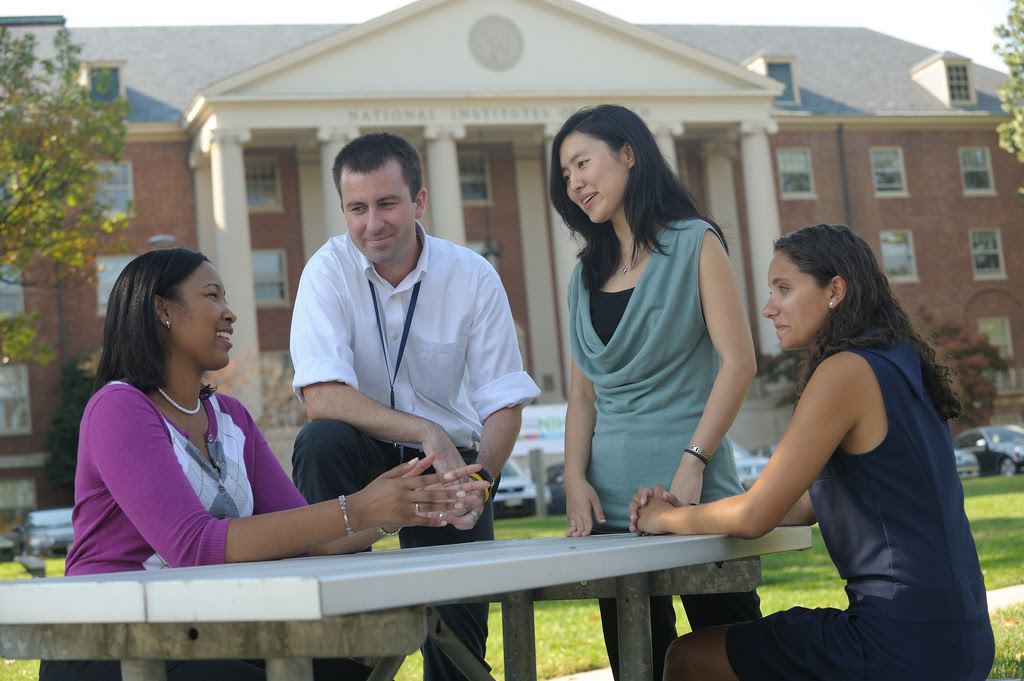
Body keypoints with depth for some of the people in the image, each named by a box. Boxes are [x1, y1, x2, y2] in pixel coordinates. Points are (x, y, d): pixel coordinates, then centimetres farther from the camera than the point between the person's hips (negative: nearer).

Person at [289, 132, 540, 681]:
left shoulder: (474, 278, -6)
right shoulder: (329, 270, -11)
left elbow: (504, 403, -6)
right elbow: (321, 397, -23)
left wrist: (479, 480, -25)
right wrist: (426, 432, -32)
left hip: (451, 459, 0)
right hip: (361, 460, 0)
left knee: (459, 625, -16)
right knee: (320, 441, -33)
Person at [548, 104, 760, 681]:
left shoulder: (694, 244, 2)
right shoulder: (587, 276, 18)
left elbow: (739, 362, -6)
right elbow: (585, 392, 15)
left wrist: (693, 463, -15)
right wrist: (575, 478, -1)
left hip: (693, 493, -5)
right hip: (611, 500, 5)